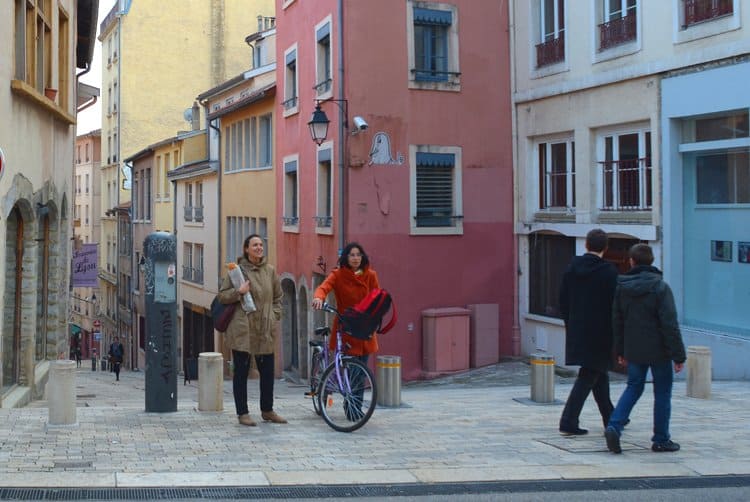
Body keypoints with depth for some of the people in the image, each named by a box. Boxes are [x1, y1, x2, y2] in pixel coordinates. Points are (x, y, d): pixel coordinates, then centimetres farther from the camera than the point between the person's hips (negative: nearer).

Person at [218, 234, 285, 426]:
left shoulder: (270, 270, 9)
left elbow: (277, 296, 19)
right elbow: (222, 295, 0)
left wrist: (275, 316, 9)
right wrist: (239, 291, -16)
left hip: (265, 330, 4)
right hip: (242, 329, -4)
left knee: (267, 371, 9)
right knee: (241, 372, 2)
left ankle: (267, 410, 23)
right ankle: (242, 413, 10)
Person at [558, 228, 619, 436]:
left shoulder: (572, 267, 3)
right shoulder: (608, 271, -12)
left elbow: (563, 302, 6)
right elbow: (614, 305, -12)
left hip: (577, 331, 6)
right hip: (600, 332, -6)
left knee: (599, 372, 18)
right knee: (588, 376, -2)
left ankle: (610, 418, 30)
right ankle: (568, 422, -9)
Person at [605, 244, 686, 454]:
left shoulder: (621, 287, 2)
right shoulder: (660, 287, -12)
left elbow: (617, 321, 9)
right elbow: (670, 324, -14)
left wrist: (620, 350, 19)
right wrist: (678, 355, -10)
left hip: (633, 350, 4)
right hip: (658, 350, -4)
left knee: (633, 387, 15)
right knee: (662, 392, 8)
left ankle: (614, 426, -4)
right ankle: (661, 440, 12)